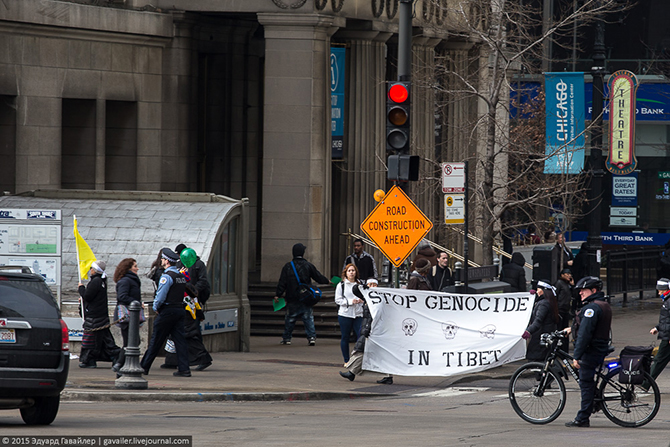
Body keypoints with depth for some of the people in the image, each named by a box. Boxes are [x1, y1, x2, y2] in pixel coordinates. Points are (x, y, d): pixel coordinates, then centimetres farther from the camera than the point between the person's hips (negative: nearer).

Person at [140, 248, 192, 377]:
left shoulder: (167, 276, -14)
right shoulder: (181, 276, 12)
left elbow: (161, 295, -19)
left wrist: (156, 308, -1)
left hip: (167, 311, -8)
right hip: (180, 310, 8)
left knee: (156, 340, 1)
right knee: (179, 339, 5)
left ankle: (144, 367, 9)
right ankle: (184, 369, -2)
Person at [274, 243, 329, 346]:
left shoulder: (288, 266, -4)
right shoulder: (308, 265, -2)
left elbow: (282, 282, -5)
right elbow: (318, 277, 7)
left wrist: (278, 295, -1)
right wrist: (327, 281, 26)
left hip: (292, 299, 0)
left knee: (290, 318, 10)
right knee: (308, 318, 4)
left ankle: (286, 338, 16)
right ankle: (311, 336, -6)